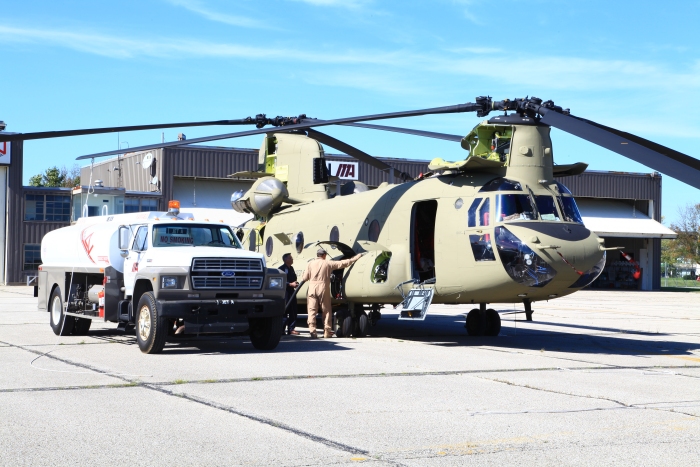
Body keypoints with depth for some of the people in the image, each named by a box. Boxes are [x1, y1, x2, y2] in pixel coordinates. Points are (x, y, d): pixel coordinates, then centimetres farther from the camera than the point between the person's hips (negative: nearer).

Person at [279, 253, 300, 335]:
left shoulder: (291, 269, 20)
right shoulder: (282, 268, -9)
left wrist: (295, 284, 6)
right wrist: (290, 284, -20)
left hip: (291, 292, 9)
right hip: (284, 292, -9)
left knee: (293, 311, 8)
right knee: (284, 311, -9)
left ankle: (291, 329, 13)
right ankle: (281, 329, -6)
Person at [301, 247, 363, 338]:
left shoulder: (311, 264, 5)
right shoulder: (328, 264, 3)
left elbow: (304, 278, 3)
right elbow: (344, 263, 6)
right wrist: (357, 257, 15)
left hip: (312, 288, 1)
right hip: (323, 288, -1)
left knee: (312, 310, 2)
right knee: (326, 311, 9)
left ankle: (312, 331, -7)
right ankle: (327, 332, 8)